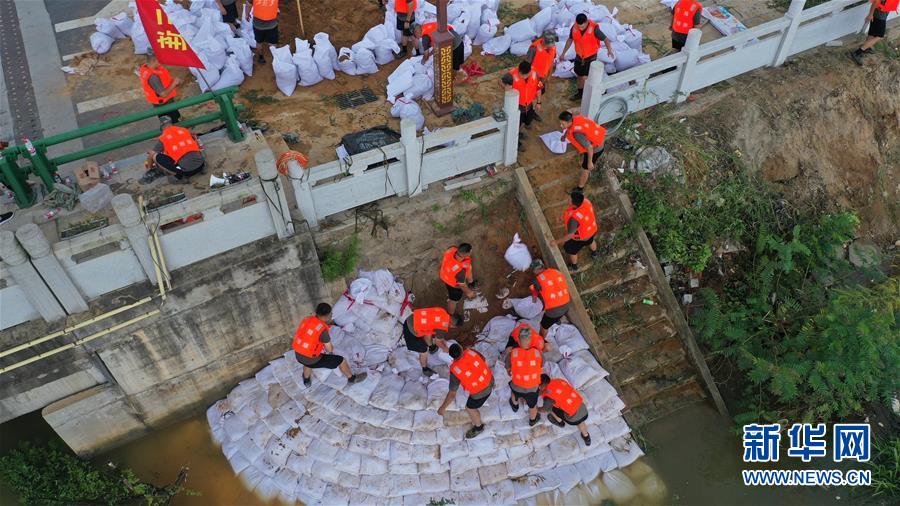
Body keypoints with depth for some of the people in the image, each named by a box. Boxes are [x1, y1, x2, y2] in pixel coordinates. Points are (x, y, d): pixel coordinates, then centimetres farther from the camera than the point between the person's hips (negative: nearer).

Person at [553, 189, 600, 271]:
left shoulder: (574, 218, -47)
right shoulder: (585, 200, -28)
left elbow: (570, 235, -32)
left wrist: (557, 242, -16)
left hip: (579, 237, -5)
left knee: (571, 250, 26)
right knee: (590, 241, 38)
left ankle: (574, 266, 55)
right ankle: (594, 253, 70)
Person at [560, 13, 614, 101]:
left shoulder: (594, 28, -26)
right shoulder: (574, 27, -15)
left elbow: (605, 39, -20)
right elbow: (570, 40, 3)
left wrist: (609, 50, -38)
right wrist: (563, 53, 10)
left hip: (590, 57, -4)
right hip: (579, 56, 4)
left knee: (585, 78, -9)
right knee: (579, 75, 19)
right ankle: (580, 93, 41)